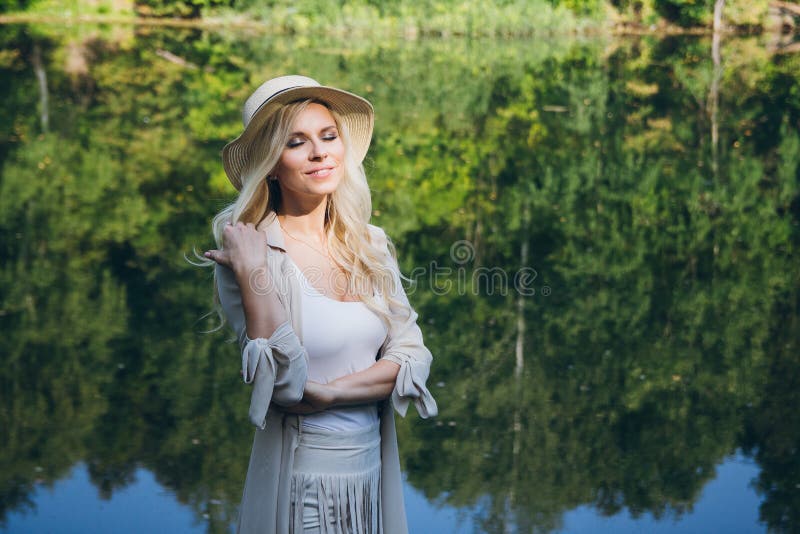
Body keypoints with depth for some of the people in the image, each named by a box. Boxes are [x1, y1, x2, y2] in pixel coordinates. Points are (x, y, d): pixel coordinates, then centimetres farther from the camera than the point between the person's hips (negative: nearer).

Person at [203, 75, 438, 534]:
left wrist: (326, 392, -15)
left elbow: (413, 358, -2)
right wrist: (252, 272, -23)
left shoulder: (371, 246, 3)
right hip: (301, 476, -4)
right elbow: (282, 380, -20)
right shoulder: (250, 254, -10)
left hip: (376, 466, 5)